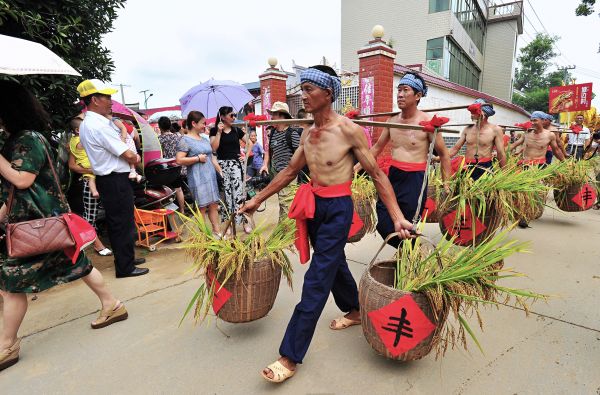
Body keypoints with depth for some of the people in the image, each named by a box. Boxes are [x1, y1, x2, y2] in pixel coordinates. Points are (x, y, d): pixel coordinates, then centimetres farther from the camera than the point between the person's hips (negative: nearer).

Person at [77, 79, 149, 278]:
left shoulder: (87, 123, 13)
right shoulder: (99, 125, -20)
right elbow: (129, 156, -19)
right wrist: (135, 158, 2)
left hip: (108, 179, 10)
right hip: (116, 181, -10)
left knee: (117, 223, 19)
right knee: (123, 224, 0)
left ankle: (126, 258, 34)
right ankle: (125, 267, 11)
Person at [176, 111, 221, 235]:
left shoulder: (204, 139, 18)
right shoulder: (185, 140, -6)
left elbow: (212, 158, 22)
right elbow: (179, 160, -15)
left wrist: (221, 172, 17)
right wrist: (198, 158, -14)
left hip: (211, 175, 7)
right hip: (198, 178, -7)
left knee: (214, 204, 9)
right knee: (202, 207, -3)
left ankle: (216, 231, 18)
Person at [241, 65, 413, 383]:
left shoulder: (349, 130, -13)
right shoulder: (307, 134, 7)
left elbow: (377, 175, -9)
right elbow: (290, 171, 15)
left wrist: (397, 216, -17)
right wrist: (258, 199, 16)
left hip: (338, 209, -7)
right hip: (313, 205, 7)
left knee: (316, 280, -4)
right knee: (334, 263, 22)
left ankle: (290, 357, 6)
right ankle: (354, 311, 48)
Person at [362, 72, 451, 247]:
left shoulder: (427, 122, -9)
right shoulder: (392, 120, 7)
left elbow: (443, 155, -2)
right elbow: (377, 148, 17)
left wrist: (447, 185, -5)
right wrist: (357, 167, 11)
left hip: (415, 180, -5)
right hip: (393, 176, 6)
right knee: (382, 223, 7)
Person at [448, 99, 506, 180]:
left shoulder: (495, 130, -3)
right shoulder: (468, 129, 7)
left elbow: (501, 154, -2)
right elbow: (455, 148, 7)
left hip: (485, 168, -3)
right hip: (468, 167, 3)